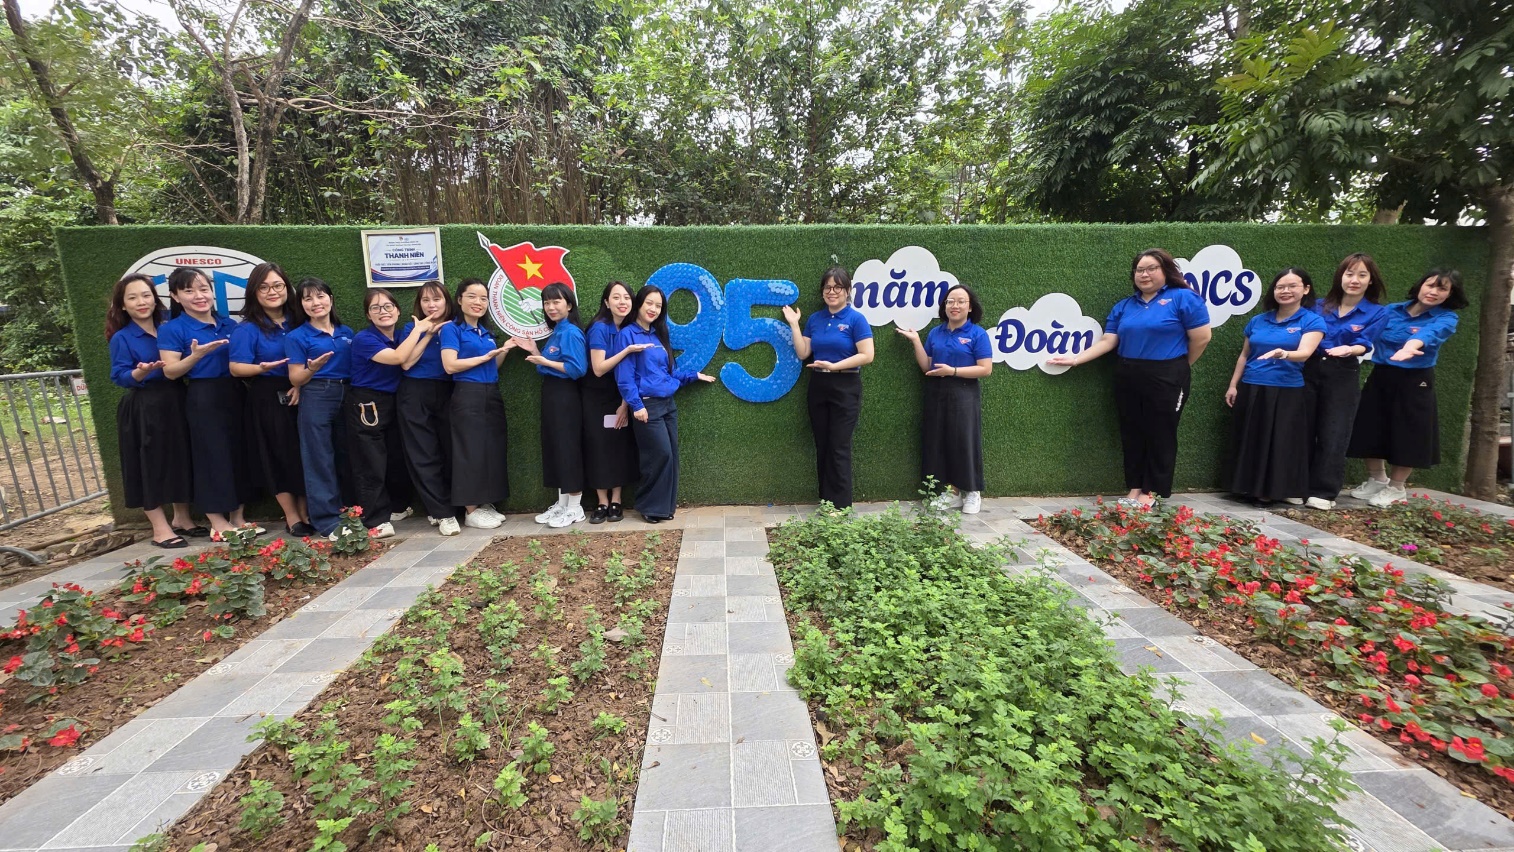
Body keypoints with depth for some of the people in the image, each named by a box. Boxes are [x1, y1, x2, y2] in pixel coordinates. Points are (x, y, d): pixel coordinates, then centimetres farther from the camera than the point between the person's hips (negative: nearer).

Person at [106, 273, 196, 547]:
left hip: (175, 403, 5)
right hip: (143, 410, -5)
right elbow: (120, 377, -9)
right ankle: (160, 529, 6)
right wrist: (142, 372, -26)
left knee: (181, 459, 10)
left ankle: (181, 518, 24)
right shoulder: (121, 338, -3)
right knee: (151, 464, 0)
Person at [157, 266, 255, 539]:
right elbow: (170, 372, -8)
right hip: (203, 399, -5)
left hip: (235, 395, 5)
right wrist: (196, 355, -23)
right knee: (212, 457, -1)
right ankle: (218, 523, 8)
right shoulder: (171, 329, -3)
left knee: (239, 454, 8)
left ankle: (237, 518, 18)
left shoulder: (229, 325, 12)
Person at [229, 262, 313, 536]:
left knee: (304, 454, 5)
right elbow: (236, 368, -10)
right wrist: (262, 368, -30)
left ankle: (305, 513, 16)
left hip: (299, 396, 4)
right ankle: (292, 518, 12)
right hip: (268, 400, -3)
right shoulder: (247, 328, -5)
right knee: (278, 455, 2)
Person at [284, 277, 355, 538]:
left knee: (345, 456, 12)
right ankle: (327, 521, 3)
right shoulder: (297, 336, -2)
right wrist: (312, 369, -25)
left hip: (346, 397, 5)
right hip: (316, 399, -5)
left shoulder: (346, 332, 12)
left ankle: (347, 512, 23)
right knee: (320, 460, -2)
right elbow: (295, 379, -6)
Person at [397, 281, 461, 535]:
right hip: (416, 396, -1)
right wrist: (427, 334, -9)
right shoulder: (412, 328, 5)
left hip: (447, 394, 1)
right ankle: (443, 513, 1)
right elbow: (406, 362, -9)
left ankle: (438, 508, 16)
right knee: (424, 456, -4)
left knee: (449, 453, 1)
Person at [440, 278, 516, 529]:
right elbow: (450, 365, -16)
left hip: (491, 396, 7)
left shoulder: (486, 332, 17)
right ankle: (471, 511, 5)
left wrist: (504, 350, 6)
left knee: (493, 449, 8)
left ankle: (485, 504, 19)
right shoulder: (452, 329, -4)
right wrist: (485, 356, -12)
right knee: (471, 451, -3)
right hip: (468, 397, -7)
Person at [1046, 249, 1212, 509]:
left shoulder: (1184, 298, -5)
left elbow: (1201, 337, -7)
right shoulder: (1123, 306, 10)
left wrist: (1180, 367, 3)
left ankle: (1153, 491, 14)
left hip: (1166, 379, -5)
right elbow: (1107, 341, 4)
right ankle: (1135, 488, 18)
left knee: (1159, 434, 4)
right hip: (1128, 379, 5)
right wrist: (1075, 359, -6)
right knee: (1131, 434, 8)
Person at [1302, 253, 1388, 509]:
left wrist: (1349, 349, -32)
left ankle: (1323, 492, 7)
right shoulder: (1320, 305, 9)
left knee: (1333, 435, 0)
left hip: (1343, 377, -2)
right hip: (1310, 370, 2)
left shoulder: (1376, 313, 2)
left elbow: (1364, 345, -11)